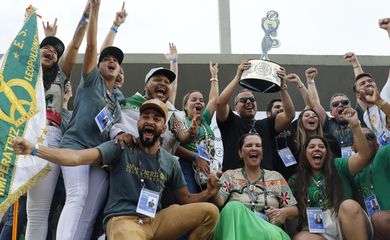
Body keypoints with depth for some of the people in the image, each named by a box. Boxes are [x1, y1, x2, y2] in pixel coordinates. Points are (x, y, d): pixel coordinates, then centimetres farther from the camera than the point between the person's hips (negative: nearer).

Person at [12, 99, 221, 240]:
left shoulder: (170, 162, 11)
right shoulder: (121, 148, -1)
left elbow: (186, 199, 17)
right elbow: (78, 157, -12)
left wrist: (208, 192, -4)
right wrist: (33, 149, -22)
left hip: (155, 221, 5)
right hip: (123, 220, -5)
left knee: (209, 211, -10)